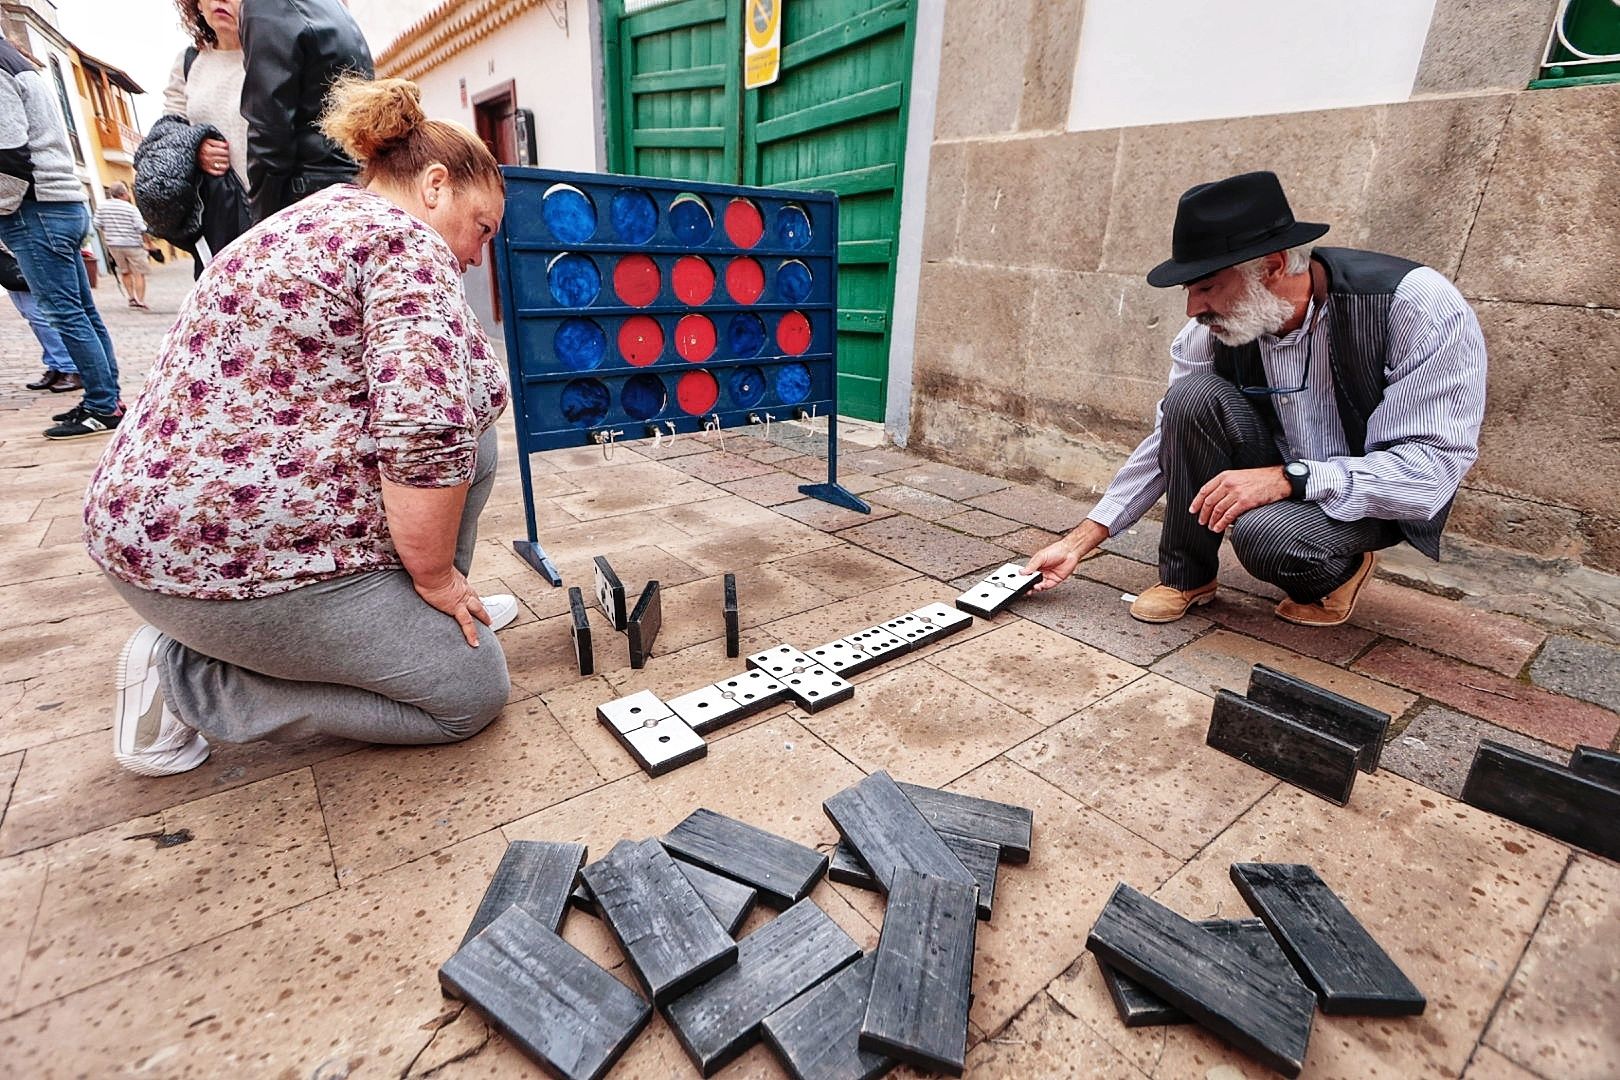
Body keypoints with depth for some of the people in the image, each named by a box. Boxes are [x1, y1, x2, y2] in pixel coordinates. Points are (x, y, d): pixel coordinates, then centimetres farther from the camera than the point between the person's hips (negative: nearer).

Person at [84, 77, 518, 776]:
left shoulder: (310, 219, 17)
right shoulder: (405, 241, -13)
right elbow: (425, 431, -28)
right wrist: (435, 575, -14)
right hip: (237, 555, -10)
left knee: (470, 432, 13)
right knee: (472, 693, 1)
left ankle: (422, 611, 18)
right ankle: (185, 677, 1)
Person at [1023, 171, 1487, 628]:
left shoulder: (1418, 305, -24)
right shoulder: (1212, 329, -13)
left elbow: (1435, 465, -24)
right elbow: (1169, 440, -5)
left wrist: (1287, 479, -35)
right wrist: (1080, 541, -9)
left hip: (1374, 499, -4)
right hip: (1275, 481, 4)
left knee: (1264, 534, -36)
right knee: (1193, 397, -23)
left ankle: (1339, 570, 2)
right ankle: (1185, 575, -8)